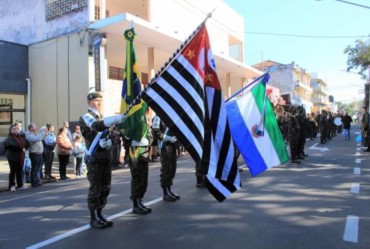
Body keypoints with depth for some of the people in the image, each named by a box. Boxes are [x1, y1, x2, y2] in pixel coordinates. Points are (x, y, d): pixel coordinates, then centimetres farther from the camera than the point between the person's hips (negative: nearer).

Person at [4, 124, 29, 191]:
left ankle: (20, 184, 20)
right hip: (13, 156, -6)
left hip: (21, 156, 6)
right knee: (13, 171, -2)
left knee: (20, 170, 11)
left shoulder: (21, 137, 13)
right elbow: (13, 145, -23)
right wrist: (21, 149, -20)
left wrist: (25, 148, -10)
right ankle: (12, 185, 6)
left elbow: (27, 143, 8)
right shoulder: (9, 138, -7)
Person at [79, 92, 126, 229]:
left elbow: (109, 134, 17)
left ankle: (99, 215, 20)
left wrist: (109, 142, -8)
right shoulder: (86, 117, -5)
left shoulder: (103, 118, 20)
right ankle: (93, 218, 7)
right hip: (94, 158, -7)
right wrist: (118, 118, -37)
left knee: (105, 188, 9)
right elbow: (98, 126, -27)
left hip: (106, 157, 7)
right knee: (95, 188, -4)